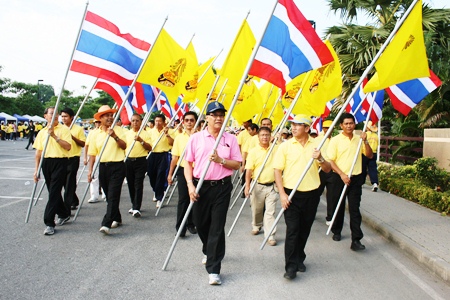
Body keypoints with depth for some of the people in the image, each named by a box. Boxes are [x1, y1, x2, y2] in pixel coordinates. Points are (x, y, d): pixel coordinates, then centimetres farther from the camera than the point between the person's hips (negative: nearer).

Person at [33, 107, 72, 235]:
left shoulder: (64, 129, 0)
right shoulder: (42, 132, 13)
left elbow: (68, 147, -12)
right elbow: (38, 152, 13)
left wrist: (54, 136, -17)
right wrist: (36, 170, 8)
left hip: (60, 162, -5)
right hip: (46, 163, 5)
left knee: (54, 192, -10)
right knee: (53, 191, 13)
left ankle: (49, 223, -9)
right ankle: (64, 214, 31)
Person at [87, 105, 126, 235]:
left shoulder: (118, 130, 0)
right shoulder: (95, 133, 7)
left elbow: (124, 146, -8)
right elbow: (92, 153, 7)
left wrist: (115, 136, -22)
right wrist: (90, 170, 0)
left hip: (117, 166, -4)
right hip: (103, 167, 4)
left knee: (113, 196, -10)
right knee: (109, 196, 13)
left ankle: (106, 224, -13)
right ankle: (116, 219, 30)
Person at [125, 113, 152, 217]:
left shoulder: (145, 134, 1)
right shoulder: (127, 133, 11)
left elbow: (150, 148, -5)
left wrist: (141, 141, -19)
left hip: (141, 161, -4)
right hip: (128, 161, 4)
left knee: (138, 185, -8)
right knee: (131, 184, 10)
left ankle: (136, 208, -8)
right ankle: (134, 205, 24)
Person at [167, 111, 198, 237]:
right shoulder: (179, 137, 6)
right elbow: (175, 157, 8)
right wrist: (170, 174, 7)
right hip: (183, 170, 1)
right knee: (183, 199, -1)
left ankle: (191, 224, 23)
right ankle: (180, 226, 4)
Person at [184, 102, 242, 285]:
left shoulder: (231, 139, 1)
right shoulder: (196, 138, 0)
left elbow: (237, 165, 1)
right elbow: (188, 163, 2)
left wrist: (220, 160, -16)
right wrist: (190, 185, -9)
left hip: (222, 187, -1)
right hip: (200, 187, 1)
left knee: (217, 227, -3)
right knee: (201, 224, 14)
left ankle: (213, 269, 4)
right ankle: (209, 252, 44)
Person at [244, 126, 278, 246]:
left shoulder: (276, 149, 3)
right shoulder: (253, 151, -4)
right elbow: (249, 170, -6)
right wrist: (247, 186, -12)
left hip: (271, 185, 1)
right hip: (257, 185, 0)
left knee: (270, 211, -2)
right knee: (256, 209, 15)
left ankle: (270, 235, 2)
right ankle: (256, 226, 40)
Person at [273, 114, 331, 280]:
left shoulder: (316, 145, 4)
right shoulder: (285, 146, -2)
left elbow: (327, 169, 6)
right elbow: (277, 170, -4)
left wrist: (320, 159, -16)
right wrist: (282, 193, -12)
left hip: (311, 194, 3)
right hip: (291, 194, -2)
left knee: (305, 229, 13)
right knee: (292, 230, -5)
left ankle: (299, 259, 30)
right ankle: (291, 266, 1)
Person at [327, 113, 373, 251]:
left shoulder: (358, 139, 6)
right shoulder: (335, 140, -4)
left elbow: (369, 155, 4)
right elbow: (330, 160, -6)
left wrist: (365, 141, -11)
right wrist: (342, 174, -15)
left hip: (356, 178, 1)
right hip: (339, 178, -1)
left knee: (354, 208, -4)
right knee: (338, 207, 12)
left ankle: (356, 240, -5)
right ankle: (336, 231, 32)